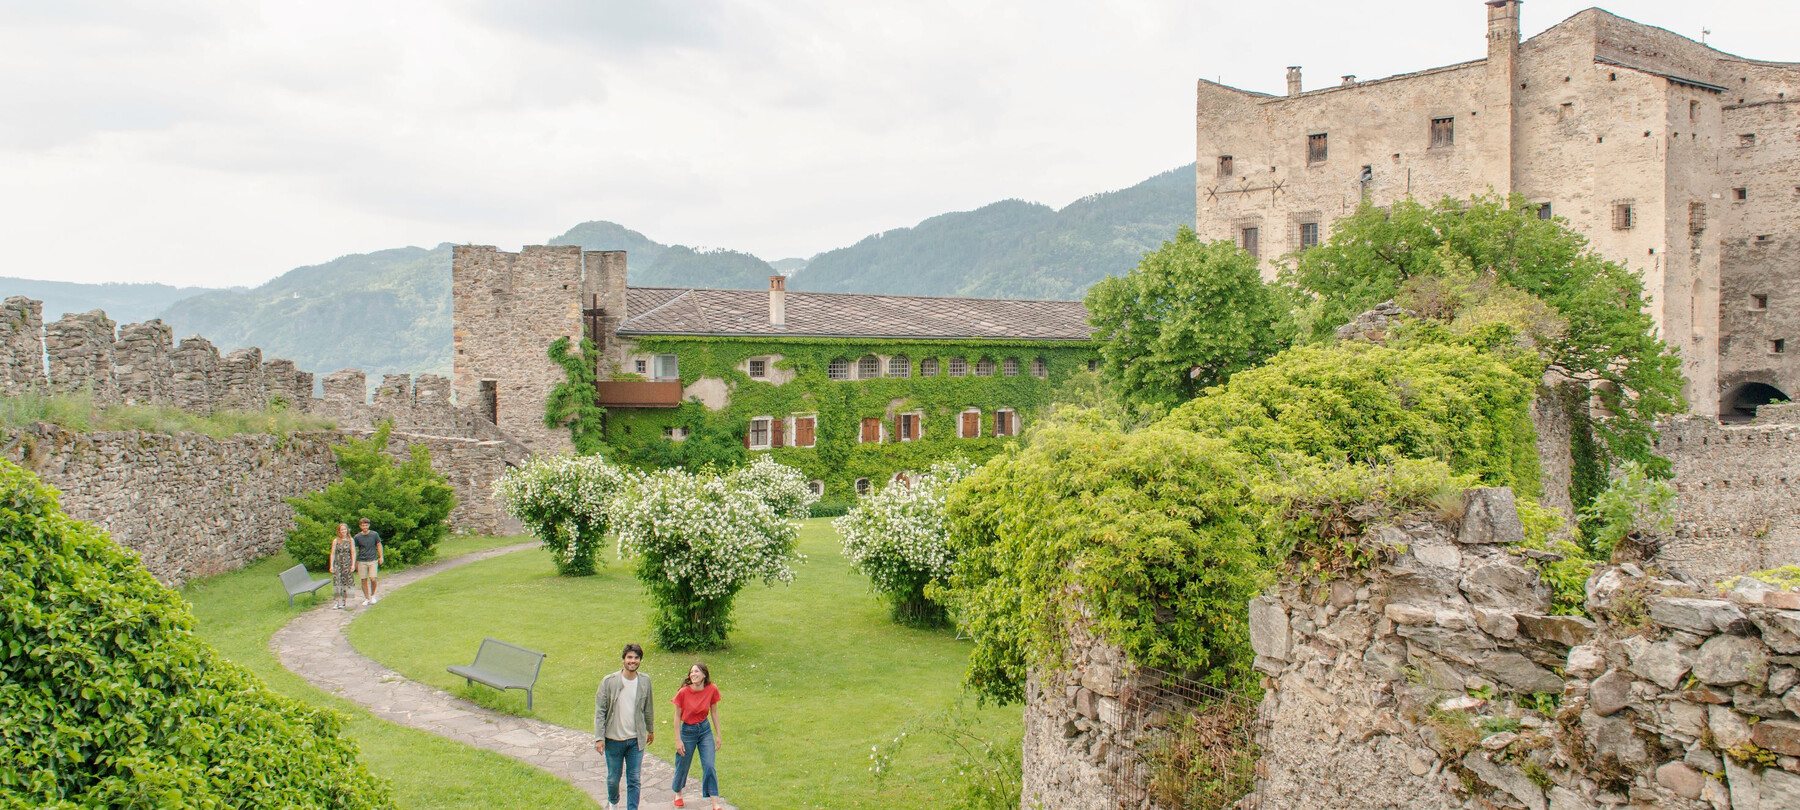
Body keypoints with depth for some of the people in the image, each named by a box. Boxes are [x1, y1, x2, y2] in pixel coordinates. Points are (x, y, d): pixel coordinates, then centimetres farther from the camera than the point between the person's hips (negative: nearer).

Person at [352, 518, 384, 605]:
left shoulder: (374, 534, 1)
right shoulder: (357, 537, 2)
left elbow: (379, 545, 10)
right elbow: (355, 550, 10)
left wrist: (381, 556, 2)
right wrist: (355, 563, 10)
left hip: (373, 560, -1)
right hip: (362, 561, 1)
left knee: (373, 579, -10)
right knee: (364, 580, 3)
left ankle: (373, 595, 14)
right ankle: (366, 598, 14)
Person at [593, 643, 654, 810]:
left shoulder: (645, 681, -1)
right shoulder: (609, 681, -11)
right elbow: (600, 711, -7)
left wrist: (651, 730, 21)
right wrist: (599, 738, -12)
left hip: (636, 740, 1)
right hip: (614, 739, -1)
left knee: (634, 779, 1)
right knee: (613, 778, 14)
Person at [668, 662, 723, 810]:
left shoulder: (712, 690, -12)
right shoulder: (683, 692, -19)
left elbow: (714, 712, 1)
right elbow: (677, 715, -9)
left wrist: (718, 735, 5)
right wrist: (678, 739, -8)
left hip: (705, 729, 1)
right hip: (688, 730, -1)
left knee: (709, 766, -5)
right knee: (682, 766, 13)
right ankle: (678, 794, 41)